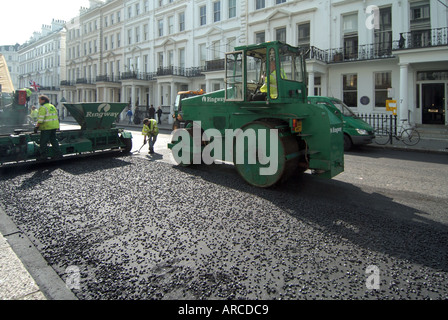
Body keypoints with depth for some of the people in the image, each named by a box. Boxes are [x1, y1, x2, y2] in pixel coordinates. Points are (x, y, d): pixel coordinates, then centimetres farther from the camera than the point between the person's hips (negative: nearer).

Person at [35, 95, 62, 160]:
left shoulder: (43, 108, -9)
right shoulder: (52, 107, 17)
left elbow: (40, 119, -16)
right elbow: (56, 116, 21)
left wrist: (37, 127, -14)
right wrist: (57, 127, 25)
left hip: (46, 127, -8)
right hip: (54, 126, 8)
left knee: (43, 142, -1)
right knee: (54, 140, 12)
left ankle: (43, 155, 1)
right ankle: (58, 154, 10)